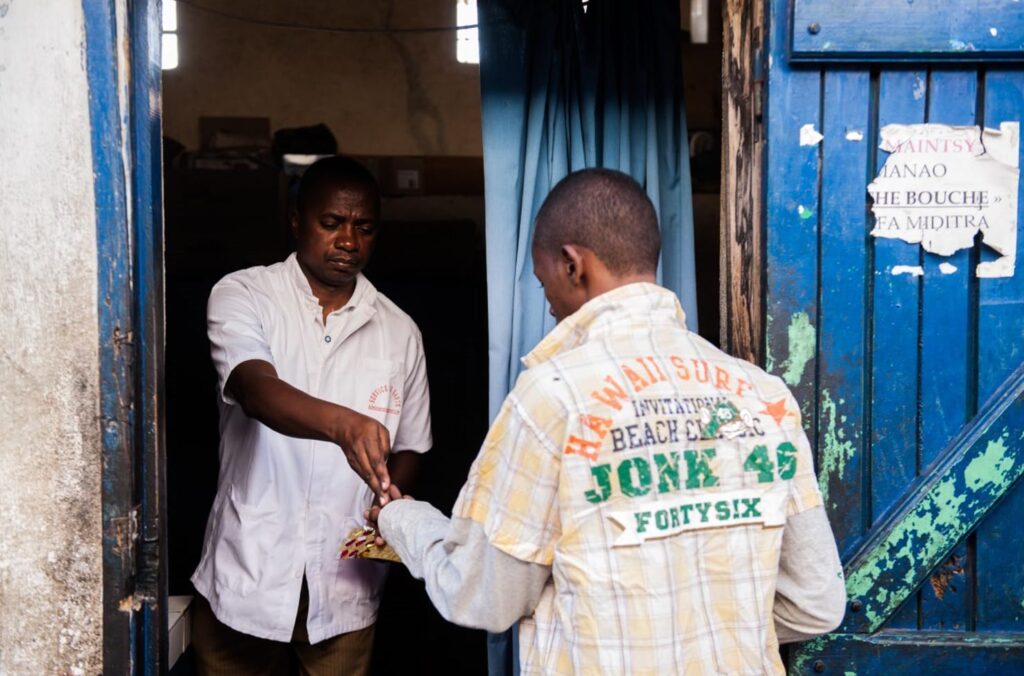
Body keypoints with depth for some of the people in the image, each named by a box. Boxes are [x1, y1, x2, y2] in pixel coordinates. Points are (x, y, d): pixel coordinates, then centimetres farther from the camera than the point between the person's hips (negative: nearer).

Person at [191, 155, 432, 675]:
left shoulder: (399, 331, 3)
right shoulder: (242, 296, -6)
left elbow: (408, 447, 10)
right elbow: (256, 391, -24)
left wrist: (389, 506, -11)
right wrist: (342, 424, -43)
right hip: (247, 573, -2)